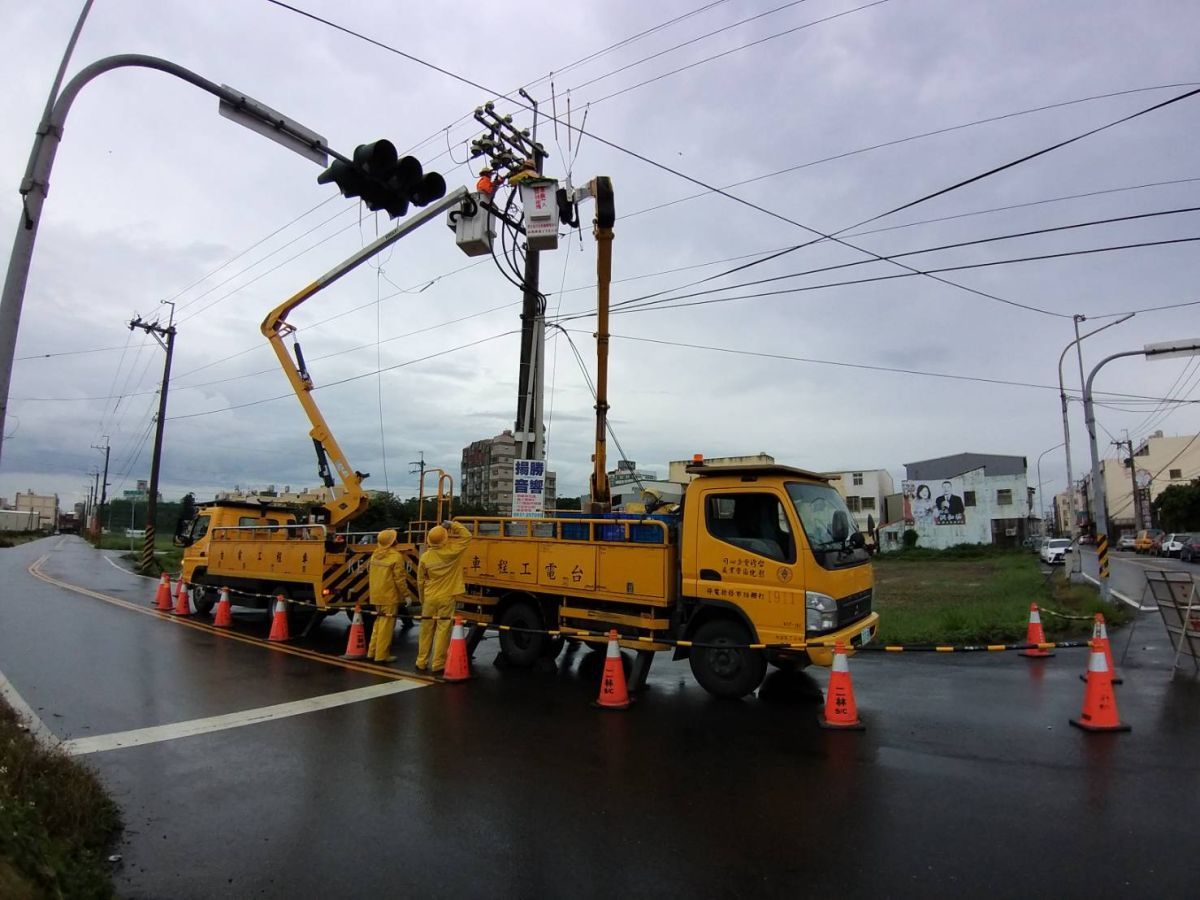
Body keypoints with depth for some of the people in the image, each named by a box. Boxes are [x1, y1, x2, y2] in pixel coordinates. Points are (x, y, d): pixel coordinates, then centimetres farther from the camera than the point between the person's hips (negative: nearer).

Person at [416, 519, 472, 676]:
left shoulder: (425, 557, -2)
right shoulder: (452, 551, -12)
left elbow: (420, 581, 7)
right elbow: (467, 536, 3)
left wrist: (422, 600, 18)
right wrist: (453, 525, 4)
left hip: (429, 598, 3)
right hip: (446, 598, -3)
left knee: (426, 631, 13)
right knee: (443, 631, 1)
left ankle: (421, 663, 21)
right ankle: (437, 666, 3)